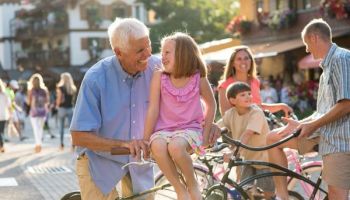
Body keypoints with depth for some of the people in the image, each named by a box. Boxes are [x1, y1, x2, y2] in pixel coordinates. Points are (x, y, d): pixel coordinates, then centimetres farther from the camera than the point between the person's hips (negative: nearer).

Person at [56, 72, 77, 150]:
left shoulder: (60, 88, -8)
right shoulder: (73, 89, 4)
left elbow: (59, 99, -10)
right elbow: (73, 99, 9)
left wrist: (57, 105, 5)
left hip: (62, 108, -2)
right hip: (70, 108, 2)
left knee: (61, 127, 7)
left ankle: (62, 143, 9)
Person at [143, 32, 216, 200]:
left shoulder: (198, 78, -3)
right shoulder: (159, 76, -3)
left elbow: (211, 104, 11)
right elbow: (153, 109, -5)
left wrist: (205, 134, 5)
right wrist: (145, 140, -7)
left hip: (189, 129, -1)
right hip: (163, 129, 1)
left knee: (175, 146, -37)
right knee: (157, 146, -35)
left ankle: (192, 184, -9)